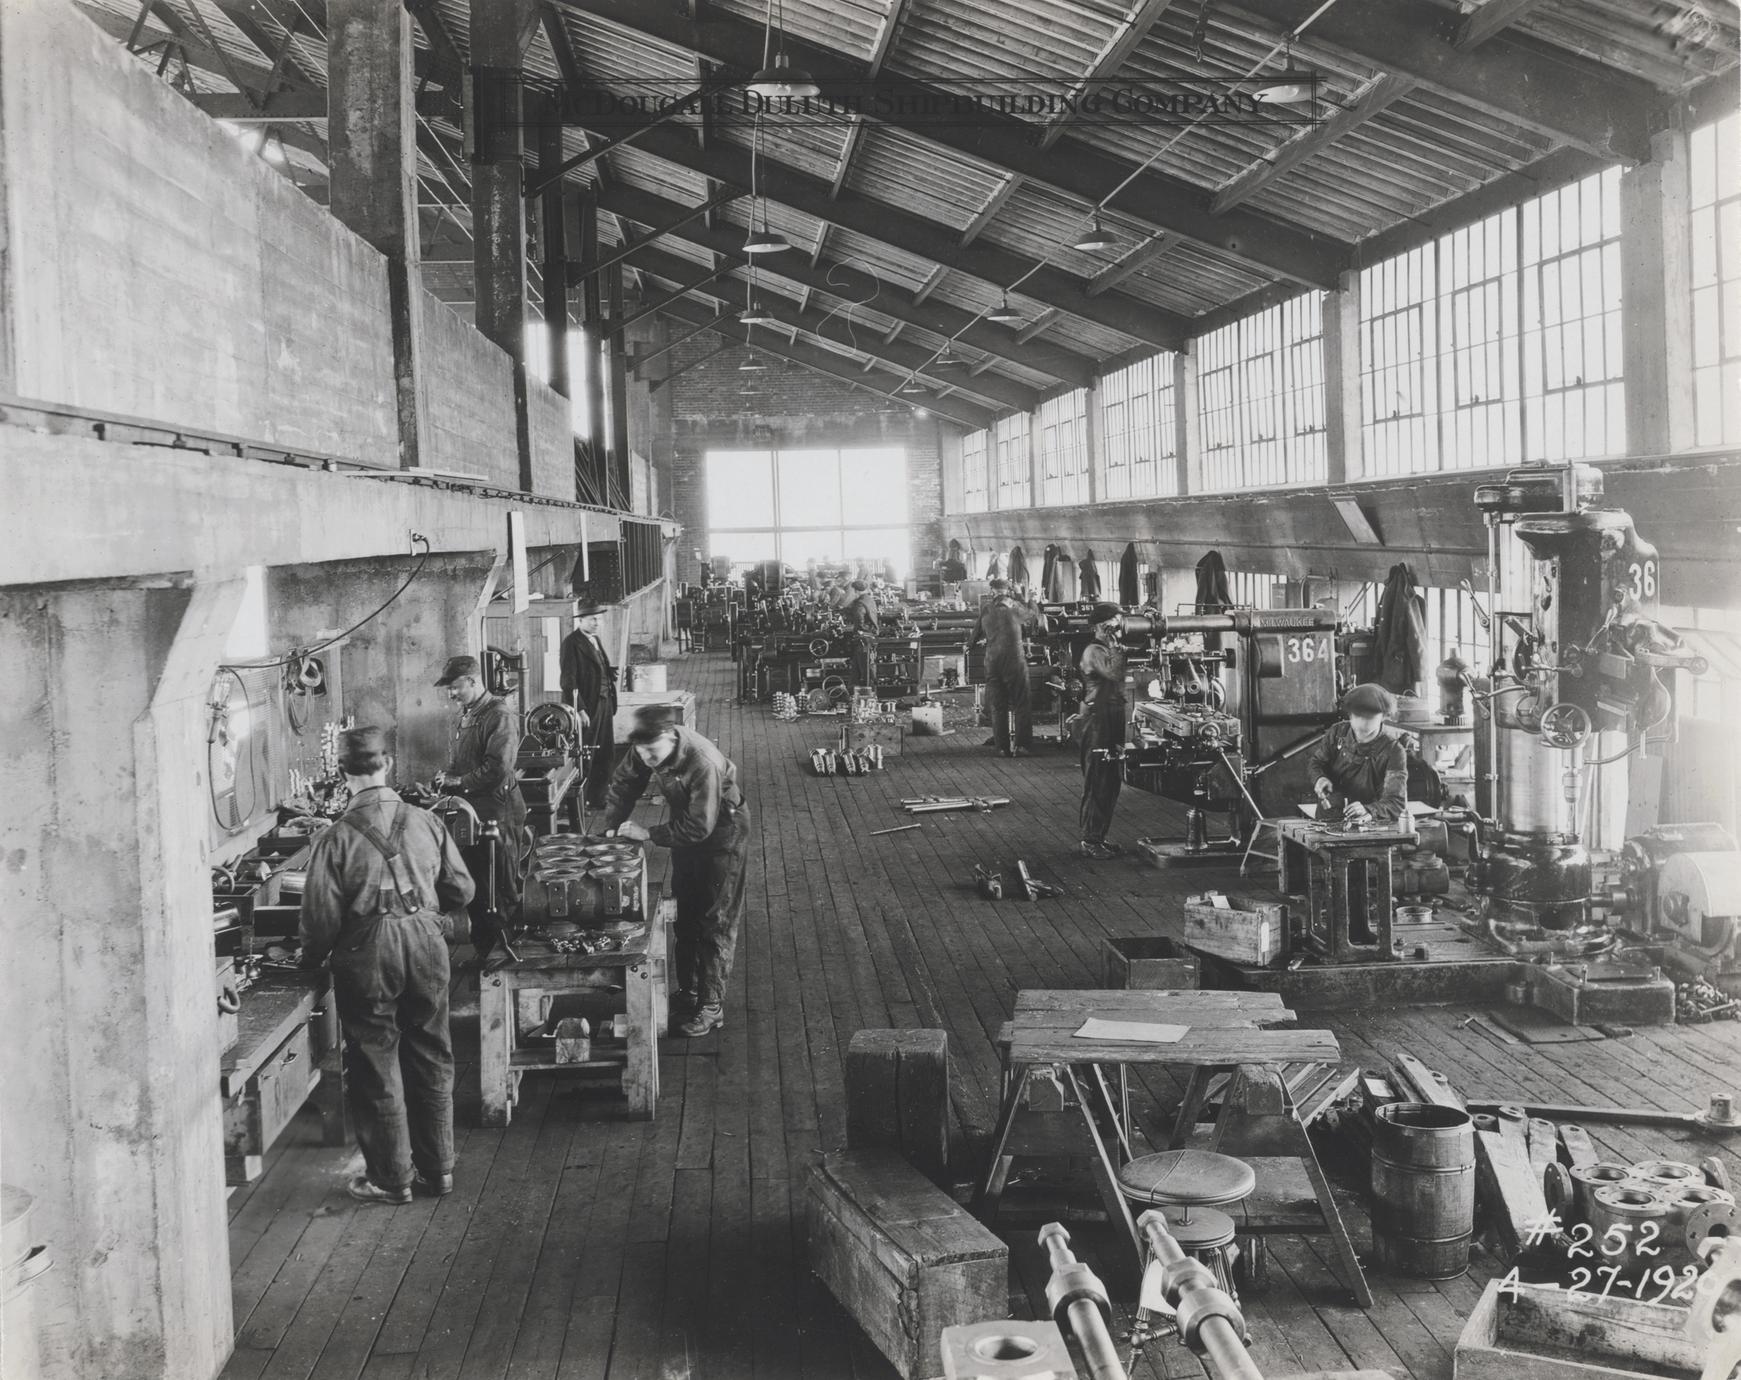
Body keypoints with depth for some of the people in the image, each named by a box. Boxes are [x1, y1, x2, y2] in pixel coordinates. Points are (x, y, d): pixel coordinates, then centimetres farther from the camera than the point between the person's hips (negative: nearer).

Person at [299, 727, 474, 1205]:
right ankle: (438, 1169, 24)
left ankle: (390, 1178, 16)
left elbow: (322, 916, -10)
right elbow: (461, 889, 4)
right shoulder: (426, 822, -3)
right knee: (431, 1060, 15)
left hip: (367, 955, -3)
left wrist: (312, 960, 9)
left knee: (375, 1066, 8)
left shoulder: (336, 838, -12)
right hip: (427, 944, 3)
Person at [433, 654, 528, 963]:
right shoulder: (467, 714, 14)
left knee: (503, 888, -1)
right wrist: (446, 776, 3)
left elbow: (497, 769, -23)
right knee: (474, 883, 13)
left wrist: (459, 781, -14)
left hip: (499, 810, -9)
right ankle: (483, 947, 22)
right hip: (473, 810, 9)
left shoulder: (499, 715, -15)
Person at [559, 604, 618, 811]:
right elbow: (569, 679, -17)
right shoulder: (572, 643, -12)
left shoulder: (595, 639, 15)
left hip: (604, 704, 9)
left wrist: (612, 671, 5)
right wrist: (579, 709, -21)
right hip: (587, 706, -9)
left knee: (607, 754, 12)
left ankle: (599, 797, 22)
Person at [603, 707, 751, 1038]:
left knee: (715, 921, -5)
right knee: (684, 914, 16)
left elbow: (699, 827, -34)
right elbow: (624, 783, -1)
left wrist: (649, 834, -31)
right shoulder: (645, 751, -19)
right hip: (686, 822, 7)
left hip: (722, 828, -7)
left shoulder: (704, 764, -38)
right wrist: (612, 829, -9)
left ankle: (712, 1006, 0)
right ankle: (688, 989, 30)